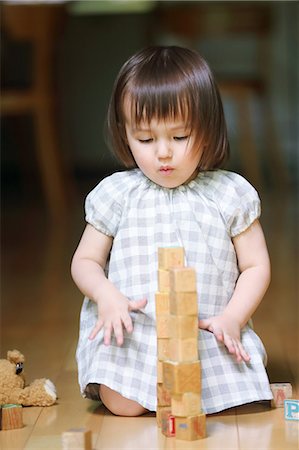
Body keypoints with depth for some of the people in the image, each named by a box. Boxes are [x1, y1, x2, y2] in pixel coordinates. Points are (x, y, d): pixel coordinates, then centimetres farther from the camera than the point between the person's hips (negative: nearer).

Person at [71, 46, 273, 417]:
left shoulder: (230, 194, 3)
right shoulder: (117, 193, 4)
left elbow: (256, 266, 6)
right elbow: (85, 261, 10)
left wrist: (232, 319, -11)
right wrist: (106, 296, -12)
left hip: (209, 332, 1)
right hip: (132, 330, 0)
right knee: (122, 404, -23)